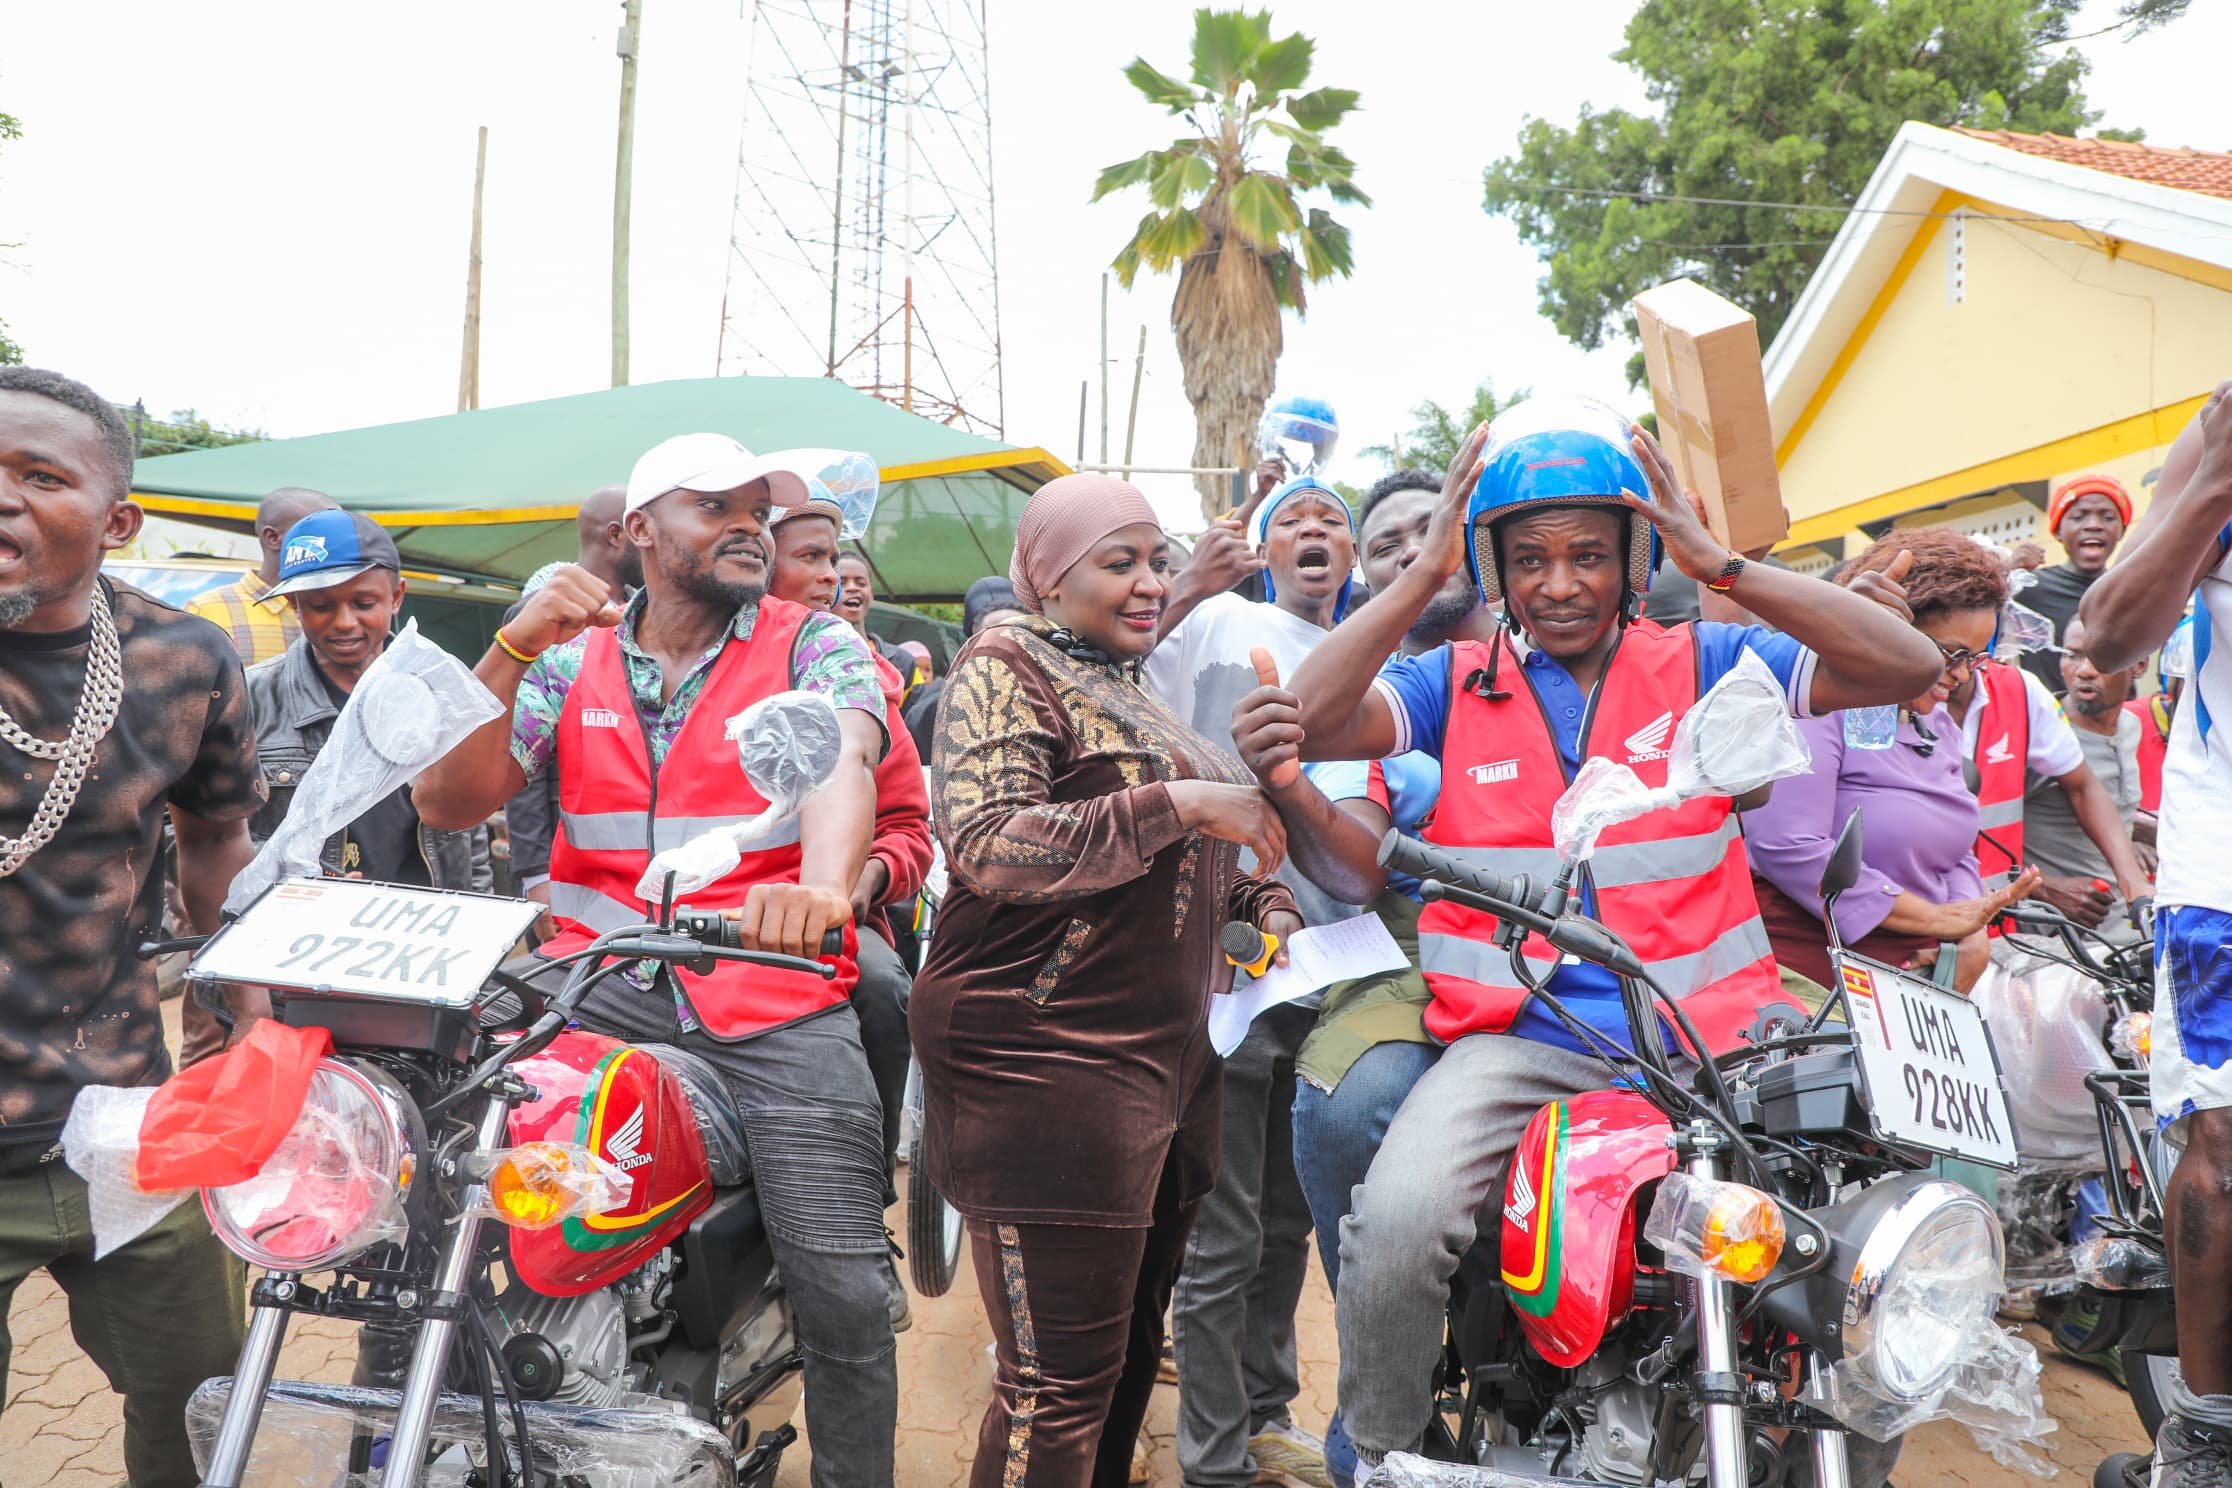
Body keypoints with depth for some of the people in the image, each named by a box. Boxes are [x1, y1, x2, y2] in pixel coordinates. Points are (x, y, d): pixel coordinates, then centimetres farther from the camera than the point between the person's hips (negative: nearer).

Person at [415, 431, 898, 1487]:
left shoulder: (813, 644, 4)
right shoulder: (571, 659, 13)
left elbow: (844, 763, -17)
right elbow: (447, 805, 4)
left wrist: (822, 885, -39)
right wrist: (515, 648, -8)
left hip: (776, 991, -2)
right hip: (601, 987, 2)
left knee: (847, 1298, -8)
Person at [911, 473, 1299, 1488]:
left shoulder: (1130, 692, 20)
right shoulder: (1004, 670, -6)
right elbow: (986, 846, -21)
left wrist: (1256, 899, 10)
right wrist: (1182, 802, -22)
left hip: (1166, 1062, 9)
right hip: (1045, 1062, -9)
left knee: (1131, 1348, 17)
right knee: (1061, 1382, -3)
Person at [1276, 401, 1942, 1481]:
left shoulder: (1701, 664, 10)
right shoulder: (1452, 684, 9)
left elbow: (1907, 667, 0)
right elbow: (1308, 723, -8)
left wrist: (1718, 565, -6)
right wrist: (1427, 572, -7)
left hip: (1713, 1029, 2)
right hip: (1517, 1042, -1)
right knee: (1396, 1221, -27)